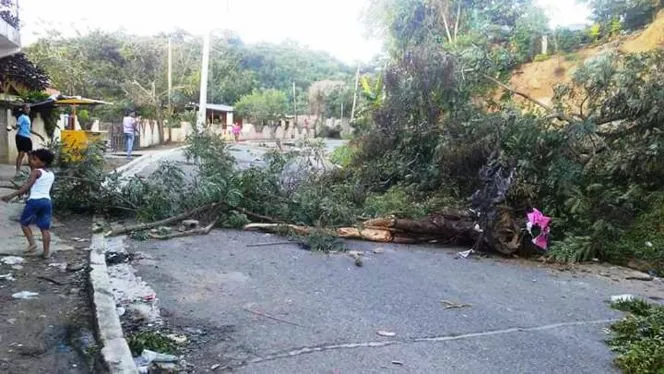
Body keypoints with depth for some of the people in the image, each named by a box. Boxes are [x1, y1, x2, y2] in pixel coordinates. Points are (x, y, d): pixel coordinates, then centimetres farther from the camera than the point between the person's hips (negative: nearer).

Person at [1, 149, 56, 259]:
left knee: (24, 223, 15)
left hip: (34, 200, -5)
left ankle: (32, 243, 1)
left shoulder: (36, 172, -4)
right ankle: (46, 252, 6)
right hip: (47, 201, 5)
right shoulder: (51, 175, 16)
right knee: (45, 228, 8)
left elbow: (27, 186, -14)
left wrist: (11, 195, -19)